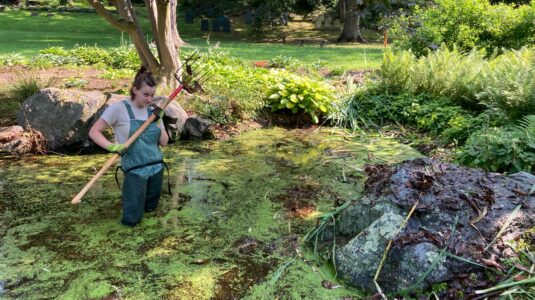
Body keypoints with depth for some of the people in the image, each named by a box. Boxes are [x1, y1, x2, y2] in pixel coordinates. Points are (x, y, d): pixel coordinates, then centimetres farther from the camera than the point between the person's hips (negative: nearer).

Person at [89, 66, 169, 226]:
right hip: (135, 170, -5)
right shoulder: (119, 108, -10)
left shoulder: (153, 111, 5)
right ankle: (129, 192, 29)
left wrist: (158, 122, -8)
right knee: (131, 220, 0)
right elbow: (94, 131, -10)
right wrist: (111, 146, -26)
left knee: (150, 208, 18)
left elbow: (164, 142, 5)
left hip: (157, 166, 5)